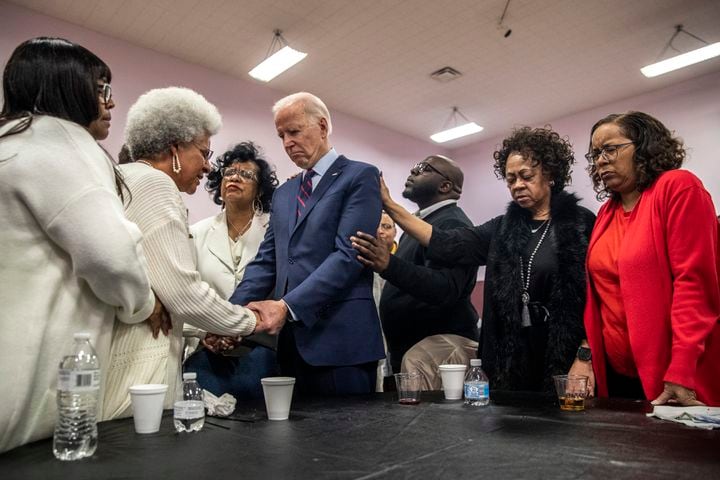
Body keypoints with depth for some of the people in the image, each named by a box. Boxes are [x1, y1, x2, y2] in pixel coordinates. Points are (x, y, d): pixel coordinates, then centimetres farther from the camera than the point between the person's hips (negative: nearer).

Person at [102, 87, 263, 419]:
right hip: (134, 365, -9)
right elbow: (183, 291, -19)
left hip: (108, 351, 9)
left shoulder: (126, 179, 16)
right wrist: (249, 322, -4)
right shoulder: (155, 184, -11)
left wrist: (202, 332, 16)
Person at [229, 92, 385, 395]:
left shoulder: (360, 176, -2)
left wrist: (287, 306, -21)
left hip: (340, 339, -6)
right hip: (292, 340, 6)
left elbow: (349, 254, -14)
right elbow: (266, 261, 12)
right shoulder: (284, 193, 19)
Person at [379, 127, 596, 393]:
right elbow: (447, 244, -3)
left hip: (564, 359, -3)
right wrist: (389, 205, -9)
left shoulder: (580, 223, -3)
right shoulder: (503, 228, 8)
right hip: (511, 358, 4)